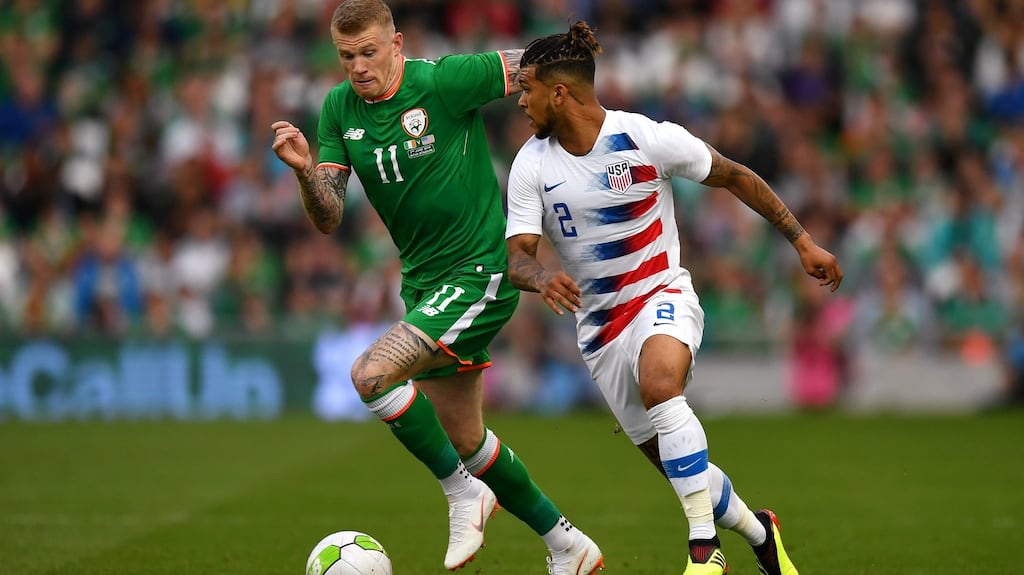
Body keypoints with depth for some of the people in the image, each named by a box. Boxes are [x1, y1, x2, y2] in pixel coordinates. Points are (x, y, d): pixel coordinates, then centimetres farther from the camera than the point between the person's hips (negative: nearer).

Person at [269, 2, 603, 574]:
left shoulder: (444, 80, -16)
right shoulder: (339, 109, 2)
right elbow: (328, 219, -3)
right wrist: (306, 169, -20)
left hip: (482, 272, -8)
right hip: (424, 284, 8)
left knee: (371, 373, -24)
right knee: (465, 443, 13)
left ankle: (464, 493, -7)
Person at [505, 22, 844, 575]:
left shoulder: (648, 138, -14)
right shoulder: (532, 165, -6)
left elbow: (734, 177, 0)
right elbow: (517, 255, -11)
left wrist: (802, 241, 2)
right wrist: (542, 279, -36)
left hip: (663, 297, -4)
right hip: (598, 322, 4)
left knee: (658, 380, -37)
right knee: (677, 464, 7)